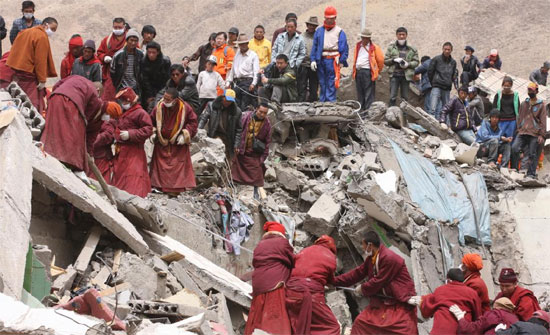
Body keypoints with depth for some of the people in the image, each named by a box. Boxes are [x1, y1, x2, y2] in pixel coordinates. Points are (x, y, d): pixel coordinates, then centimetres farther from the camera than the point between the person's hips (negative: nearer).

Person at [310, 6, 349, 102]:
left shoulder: (339, 31, 2)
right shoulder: (319, 31, 12)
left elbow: (344, 47, 1)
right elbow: (314, 46, 11)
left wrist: (342, 61, -6)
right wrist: (313, 60, 2)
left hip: (333, 60, -4)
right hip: (321, 60, 4)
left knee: (331, 84, -6)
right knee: (322, 83, 10)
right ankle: (322, 102, 18)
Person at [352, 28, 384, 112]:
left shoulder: (374, 48, -4)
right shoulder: (358, 46, 14)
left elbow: (380, 60, 1)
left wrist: (378, 71, 9)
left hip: (368, 72, -6)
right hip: (358, 72, 6)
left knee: (368, 93, -6)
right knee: (360, 92, 12)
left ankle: (368, 110, -6)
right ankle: (361, 109, 20)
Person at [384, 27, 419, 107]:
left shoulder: (412, 49, 7)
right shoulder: (391, 47, 8)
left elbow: (416, 62, 8)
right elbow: (385, 60, 7)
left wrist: (408, 64, -12)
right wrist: (394, 60, -11)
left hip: (406, 75, 1)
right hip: (394, 75, -1)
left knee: (405, 98, 4)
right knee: (392, 97, -9)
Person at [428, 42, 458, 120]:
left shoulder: (453, 62, 9)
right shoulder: (436, 59, -3)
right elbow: (430, 72, 3)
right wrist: (433, 83, 7)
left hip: (447, 89, 4)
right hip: (437, 87, -4)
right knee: (433, 108, -15)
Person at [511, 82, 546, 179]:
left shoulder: (541, 105, 4)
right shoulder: (524, 104, 17)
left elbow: (543, 121, 0)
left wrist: (541, 135, -7)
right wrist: (519, 129, 9)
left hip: (535, 134, -4)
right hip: (522, 132, 4)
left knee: (533, 154, -2)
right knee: (514, 148, -12)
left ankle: (531, 174, 4)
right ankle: (514, 170, -3)